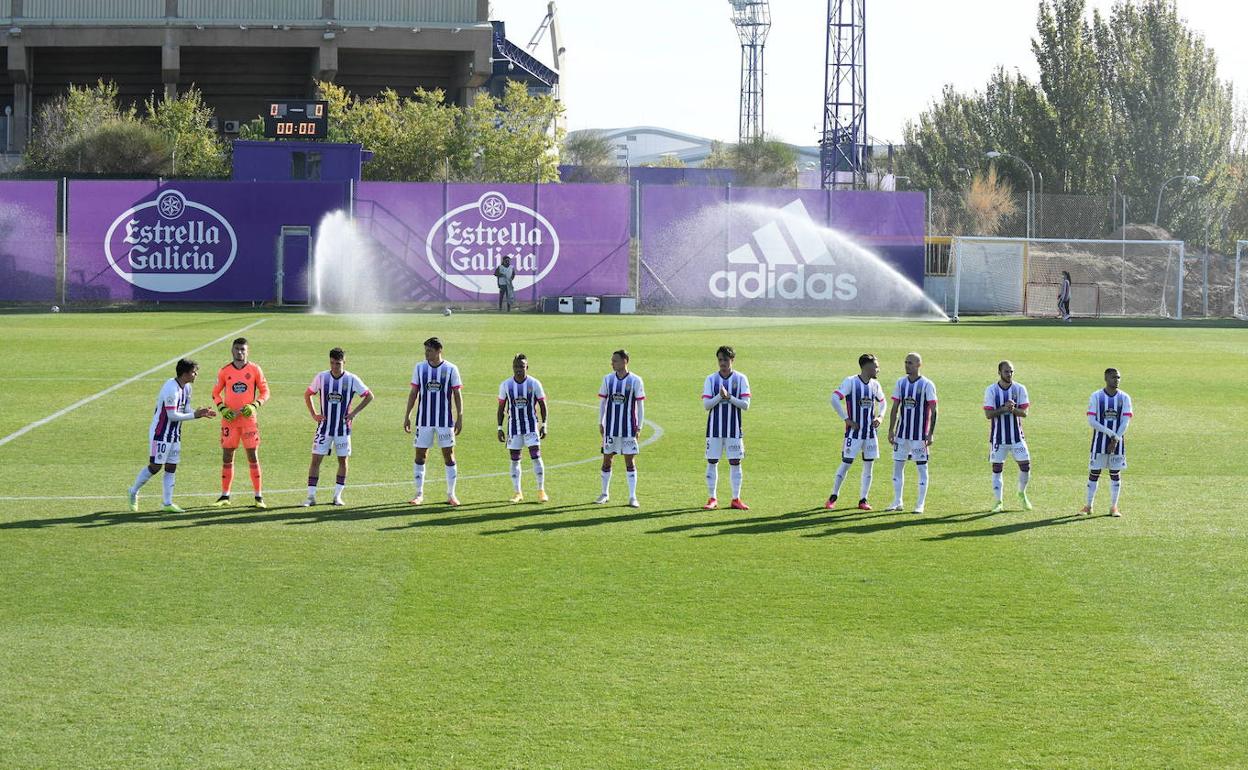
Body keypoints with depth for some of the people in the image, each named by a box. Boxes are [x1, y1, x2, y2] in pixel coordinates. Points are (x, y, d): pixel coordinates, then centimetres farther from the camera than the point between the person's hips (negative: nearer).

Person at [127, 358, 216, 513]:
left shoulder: (186, 388, 7)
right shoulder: (171, 389, -23)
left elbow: (186, 410, 11)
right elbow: (172, 415, -24)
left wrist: (202, 413, -7)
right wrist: (195, 415, -20)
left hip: (174, 434, 9)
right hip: (161, 434, -9)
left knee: (171, 468, 6)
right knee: (155, 467, -4)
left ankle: (167, 503, 9)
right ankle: (134, 492, 16)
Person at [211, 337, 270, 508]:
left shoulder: (254, 370, 0)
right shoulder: (225, 371, 4)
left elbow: (265, 392, 4)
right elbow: (216, 393, 11)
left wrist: (254, 406, -12)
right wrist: (222, 408, -6)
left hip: (248, 418, -2)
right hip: (230, 418, 2)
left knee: (253, 456, -1)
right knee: (227, 457, 3)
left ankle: (259, 496, 6)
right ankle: (225, 496, 12)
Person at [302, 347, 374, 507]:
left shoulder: (352, 380, -6)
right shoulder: (321, 377, -3)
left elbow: (369, 396, 2)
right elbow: (307, 394, 11)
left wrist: (354, 413, -6)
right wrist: (313, 414, 1)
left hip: (343, 427, 0)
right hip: (324, 427, 0)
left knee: (343, 460, 5)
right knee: (316, 459, -5)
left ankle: (337, 495, 15)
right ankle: (311, 496, -2)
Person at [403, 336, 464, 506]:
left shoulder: (451, 369, -2)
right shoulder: (420, 368, 3)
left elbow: (457, 395, 1)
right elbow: (413, 393, 8)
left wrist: (459, 418, -4)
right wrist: (407, 415, 5)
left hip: (445, 420, -2)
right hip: (424, 420, 2)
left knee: (449, 455, 1)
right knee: (420, 455, 1)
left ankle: (451, 494, 10)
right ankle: (419, 494, 10)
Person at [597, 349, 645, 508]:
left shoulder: (635, 381, -5)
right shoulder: (608, 379, 4)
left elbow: (640, 405, -2)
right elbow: (602, 402, 11)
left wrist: (639, 427, -6)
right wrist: (600, 423, 7)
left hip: (629, 428, -3)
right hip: (610, 428, 3)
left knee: (630, 461, -1)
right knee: (607, 460, 7)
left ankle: (632, 497, 3)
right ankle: (605, 493, 20)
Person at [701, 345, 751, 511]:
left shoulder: (741, 379, 0)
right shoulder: (711, 379, 2)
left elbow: (745, 404, -5)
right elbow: (706, 405, -3)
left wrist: (729, 397, -17)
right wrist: (720, 396, -18)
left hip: (734, 428, 0)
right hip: (714, 428, 0)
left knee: (735, 462, 1)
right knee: (712, 462, 0)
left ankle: (736, 499, 8)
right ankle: (712, 499, 8)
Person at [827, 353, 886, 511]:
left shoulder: (875, 384, 7)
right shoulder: (850, 382, -13)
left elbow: (882, 402, 24)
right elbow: (835, 399, -19)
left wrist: (879, 416, 5)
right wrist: (847, 419, -18)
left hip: (870, 432, 6)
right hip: (854, 432, -6)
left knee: (868, 465, 6)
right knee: (846, 464, -2)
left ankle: (863, 500, 14)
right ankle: (833, 497, 10)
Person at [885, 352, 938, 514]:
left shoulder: (927, 385, -7)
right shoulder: (900, 383, 7)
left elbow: (933, 411, -8)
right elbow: (895, 408, 10)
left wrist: (931, 433, -13)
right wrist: (891, 431, 5)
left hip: (920, 434, -5)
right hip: (902, 433, 5)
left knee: (922, 467, 1)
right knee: (897, 465, 5)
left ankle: (920, 504, 7)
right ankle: (897, 502, 15)